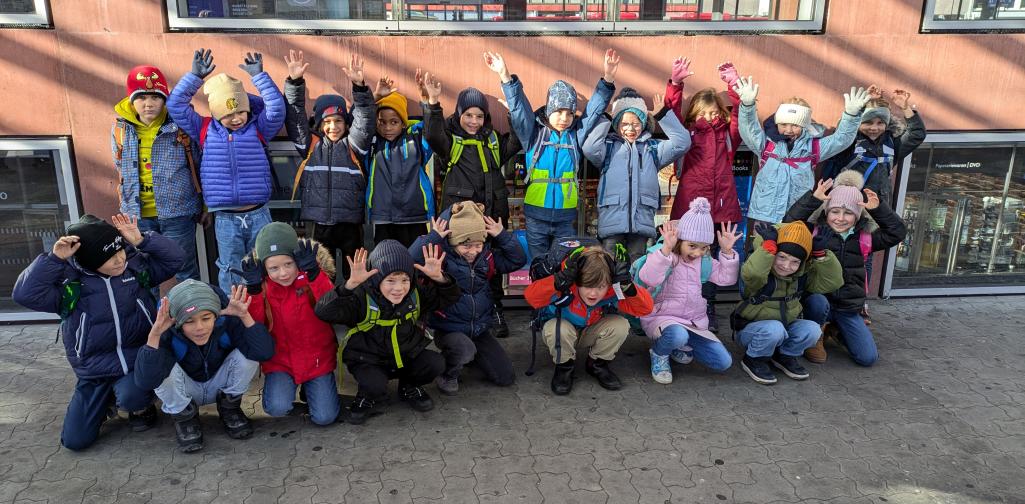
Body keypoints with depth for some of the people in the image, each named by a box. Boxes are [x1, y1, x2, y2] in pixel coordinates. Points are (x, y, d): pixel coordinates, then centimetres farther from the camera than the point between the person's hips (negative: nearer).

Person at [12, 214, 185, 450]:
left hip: (138, 362, -1)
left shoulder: (136, 263, -5)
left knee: (131, 396, -34)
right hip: (95, 372, 1)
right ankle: (107, 400, 32)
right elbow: (25, 294, -22)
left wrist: (142, 241, -20)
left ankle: (142, 406, 5)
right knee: (75, 440, 2)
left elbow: (175, 259, -8)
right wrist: (54, 259, -27)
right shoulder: (68, 279, -11)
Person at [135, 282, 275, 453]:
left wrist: (245, 317, -45)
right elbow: (145, 381, -41)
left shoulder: (227, 321, -26)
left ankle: (229, 407, 1)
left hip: (221, 385, 1)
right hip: (185, 391, -1)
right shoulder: (167, 334, -28)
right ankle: (185, 417, -2)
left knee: (247, 355, -27)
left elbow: (264, 353, -35)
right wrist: (155, 334, -50)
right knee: (166, 367, -32)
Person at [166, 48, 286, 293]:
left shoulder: (258, 129, -1)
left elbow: (277, 108, -15)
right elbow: (175, 105, -1)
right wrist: (195, 76, -9)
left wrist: (259, 76, -18)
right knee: (231, 275, 11)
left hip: (259, 215, 0)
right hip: (225, 219, 1)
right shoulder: (205, 131, 2)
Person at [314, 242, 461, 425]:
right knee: (374, 385, -34)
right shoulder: (362, 298, -23)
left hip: (408, 357, 4)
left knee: (436, 363, -20)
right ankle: (367, 397, 5)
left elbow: (449, 297, -7)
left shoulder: (417, 294, -9)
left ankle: (409, 387, 12)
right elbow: (324, 312, -35)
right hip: (369, 361, -4)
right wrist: (351, 284, -50)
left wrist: (439, 278, -29)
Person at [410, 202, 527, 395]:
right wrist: (432, 238, -33)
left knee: (506, 378, 6)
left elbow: (518, 260, -1)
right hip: (449, 328, -5)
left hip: (481, 328, 6)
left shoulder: (487, 256, -3)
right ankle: (448, 375, -4)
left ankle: (469, 354, 31)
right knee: (465, 350, -40)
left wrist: (502, 236, -13)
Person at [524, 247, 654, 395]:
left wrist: (628, 287, -41)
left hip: (589, 335, 3)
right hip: (561, 335, -3)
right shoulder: (566, 288, -35)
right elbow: (530, 296, -46)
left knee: (621, 325, -24)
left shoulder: (611, 292, -26)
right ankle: (564, 367, -5)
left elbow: (645, 308, -25)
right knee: (558, 329, -39)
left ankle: (598, 364, 4)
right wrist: (558, 281, -58)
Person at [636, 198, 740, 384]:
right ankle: (659, 353, -5)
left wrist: (728, 252, -9)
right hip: (661, 317, -6)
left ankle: (680, 346, 17)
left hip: (694, 322, 6)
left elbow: (726, 278, 5)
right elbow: (648, 278, -31)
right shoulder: (664, 256, -13)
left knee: (723, 362, -4)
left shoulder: (704, 262, 7)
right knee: (677, 335, -42)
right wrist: (666, 249, -41)